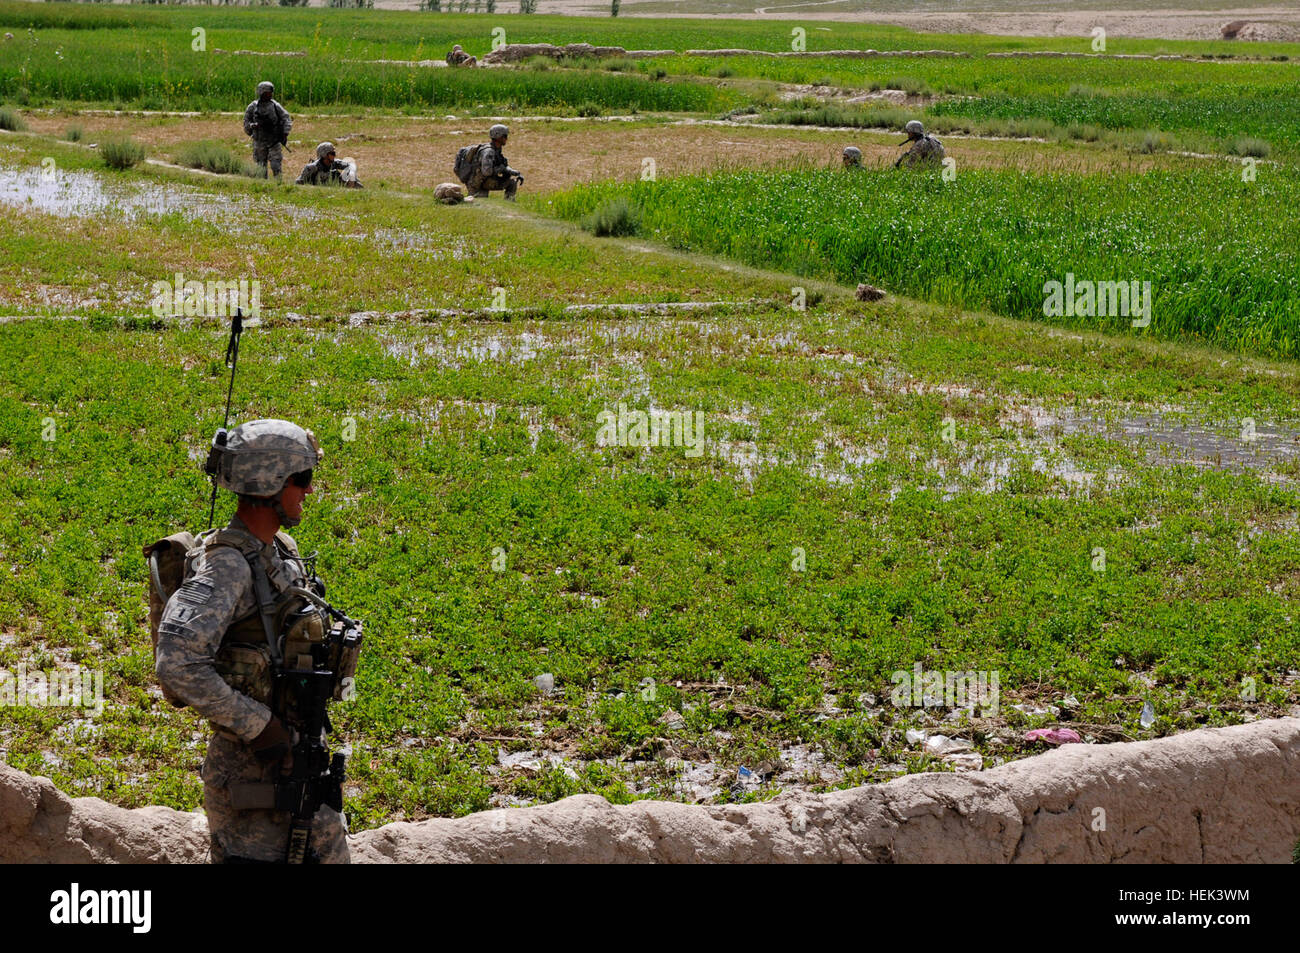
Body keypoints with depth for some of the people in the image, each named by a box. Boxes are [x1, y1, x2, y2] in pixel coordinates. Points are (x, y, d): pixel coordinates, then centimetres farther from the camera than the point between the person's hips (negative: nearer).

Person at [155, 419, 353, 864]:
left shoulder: (282, 551, 8)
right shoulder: (226, 566, -22)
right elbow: (177, 664, -33)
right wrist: (256, 725, -27)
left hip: (299, 756, 9)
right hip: (252, 770, -9)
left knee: (329, 853, 17)